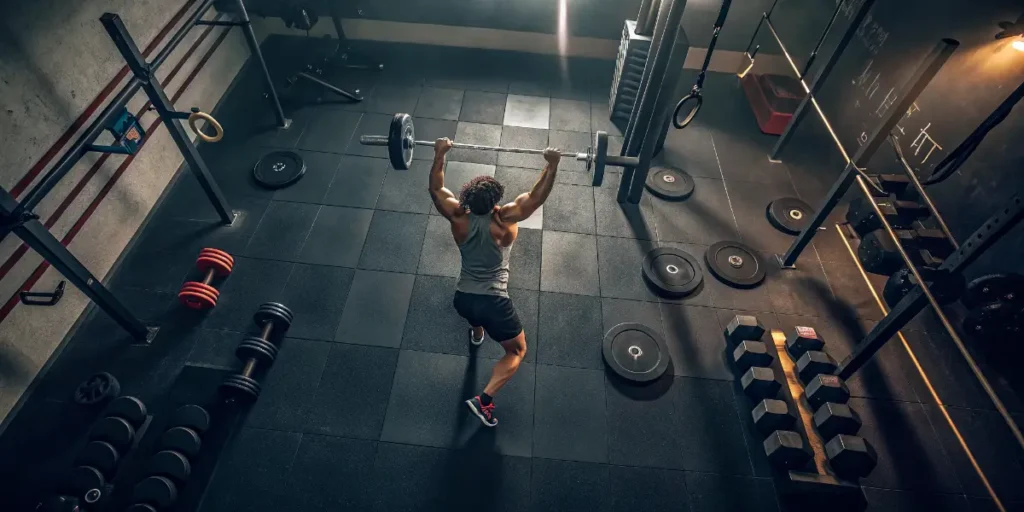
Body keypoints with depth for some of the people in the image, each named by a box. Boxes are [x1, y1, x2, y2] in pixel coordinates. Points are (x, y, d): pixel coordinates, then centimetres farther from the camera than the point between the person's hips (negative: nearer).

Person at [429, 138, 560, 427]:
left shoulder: (459, 218, -3)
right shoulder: (504, 220, -12)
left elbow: (436, 189, 8)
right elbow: (537, 196, -11)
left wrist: (439, 155, 11)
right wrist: (552, 165, -9)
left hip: (462, 300, 5)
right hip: (494, 303, -5)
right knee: (517, 352, 14)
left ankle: (476, 333, 67)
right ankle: (484, 399, -3)